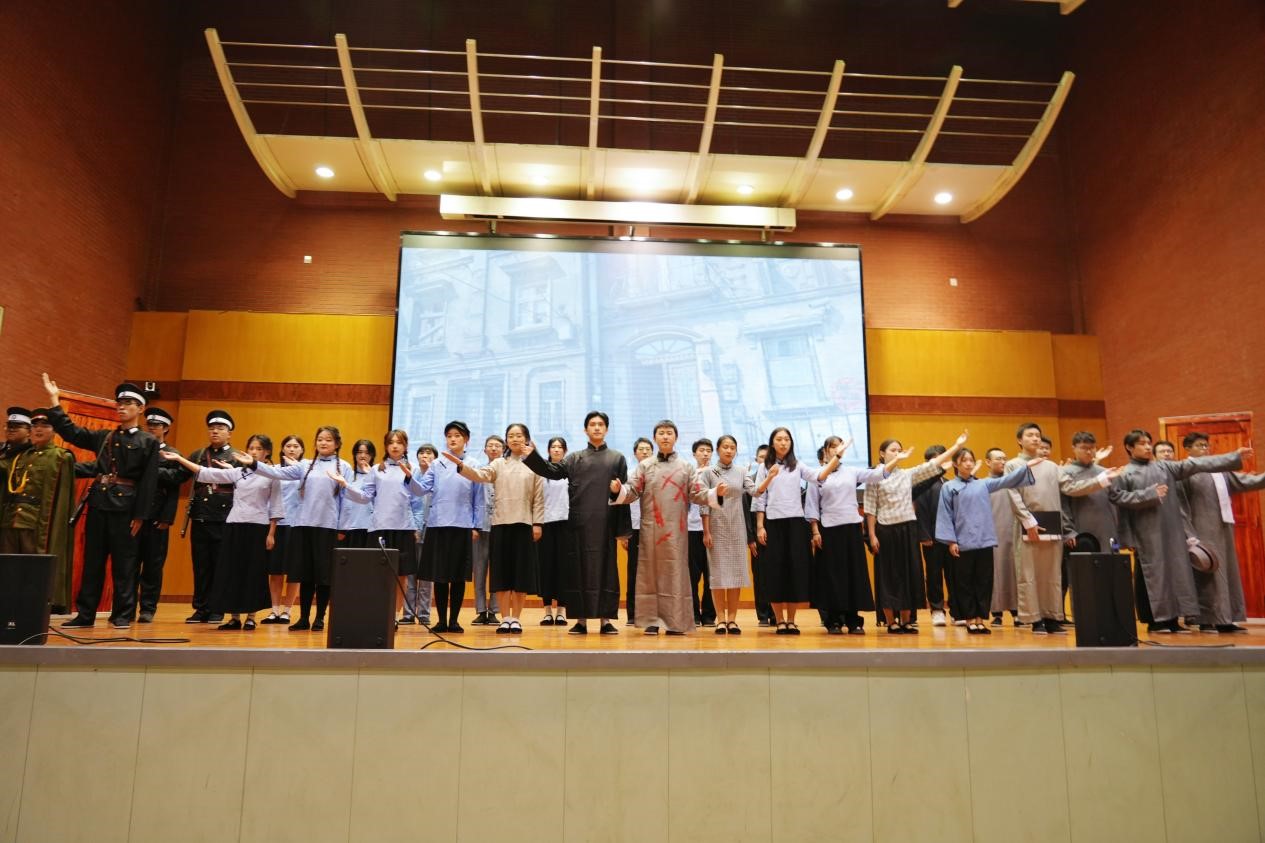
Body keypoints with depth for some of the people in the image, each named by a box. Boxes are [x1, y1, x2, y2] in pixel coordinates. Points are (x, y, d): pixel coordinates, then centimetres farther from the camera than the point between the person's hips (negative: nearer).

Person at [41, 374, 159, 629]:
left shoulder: (149, 442, 0)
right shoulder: (103, 437, 15)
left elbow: (149, 482, -5)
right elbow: (70, 432, 13)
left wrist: (140, 515, -10)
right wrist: (54, 400, 8)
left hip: (125, 506, -5)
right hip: (98, 503, 5)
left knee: (123, 562, 1)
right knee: (92, 560, 9)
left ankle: (122, 615, 9)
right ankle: (85, 614, 16)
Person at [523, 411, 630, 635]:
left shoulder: (617, 458, 9)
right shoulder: (574, 458, 13)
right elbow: (554, 472, -2)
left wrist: (624, 529, -1)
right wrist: (532, 456, -17)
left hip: (606, 523, -1)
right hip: (580, 522, 1)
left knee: (605, 568, 1)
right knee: (580, 569, 2)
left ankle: (605, 619, 7)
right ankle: (581, 619, 8)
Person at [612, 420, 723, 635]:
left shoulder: (687, 467, 9)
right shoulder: (644, 466, 8)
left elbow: (698, 494, 3)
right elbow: (632, 492, 0)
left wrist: (716, 493, -14)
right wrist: (618, 490, -20)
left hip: (676, 530, 0)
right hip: (651, 528, 0)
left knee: (675, 573, 2)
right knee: (651, 572, 2)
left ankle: (675, 621, 8)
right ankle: (652, 620, 8)